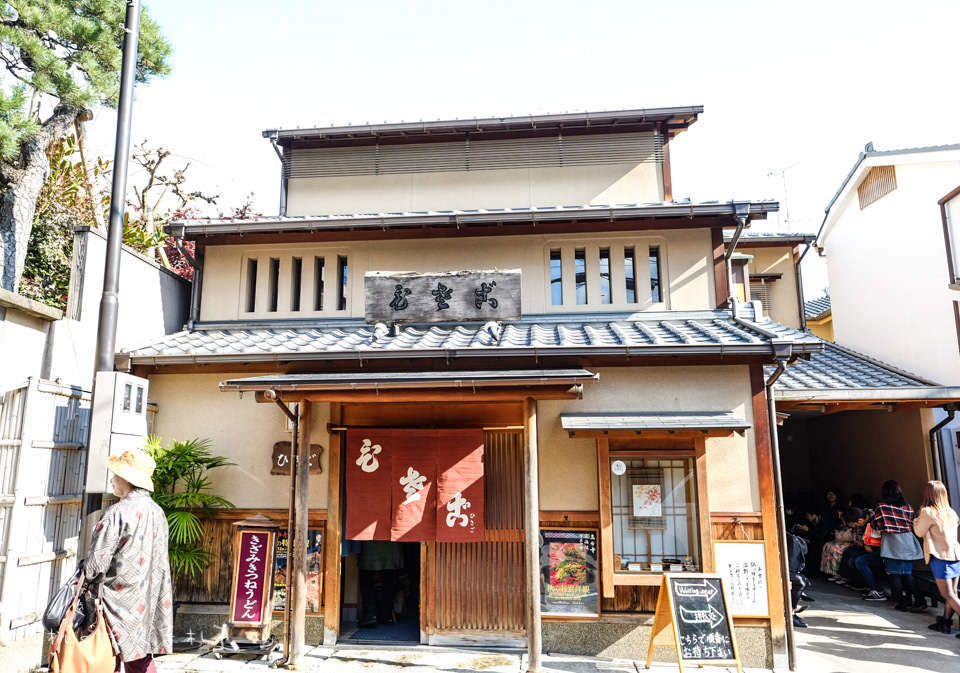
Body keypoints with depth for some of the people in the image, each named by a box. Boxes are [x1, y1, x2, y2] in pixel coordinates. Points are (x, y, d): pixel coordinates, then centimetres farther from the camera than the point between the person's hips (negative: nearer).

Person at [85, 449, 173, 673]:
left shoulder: (118, 512, -15)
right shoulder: (157, 512, 7)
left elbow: (98, 559, -15)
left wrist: (84, 579, 3)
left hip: (120, 598, -7)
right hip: (149, 600, 7)